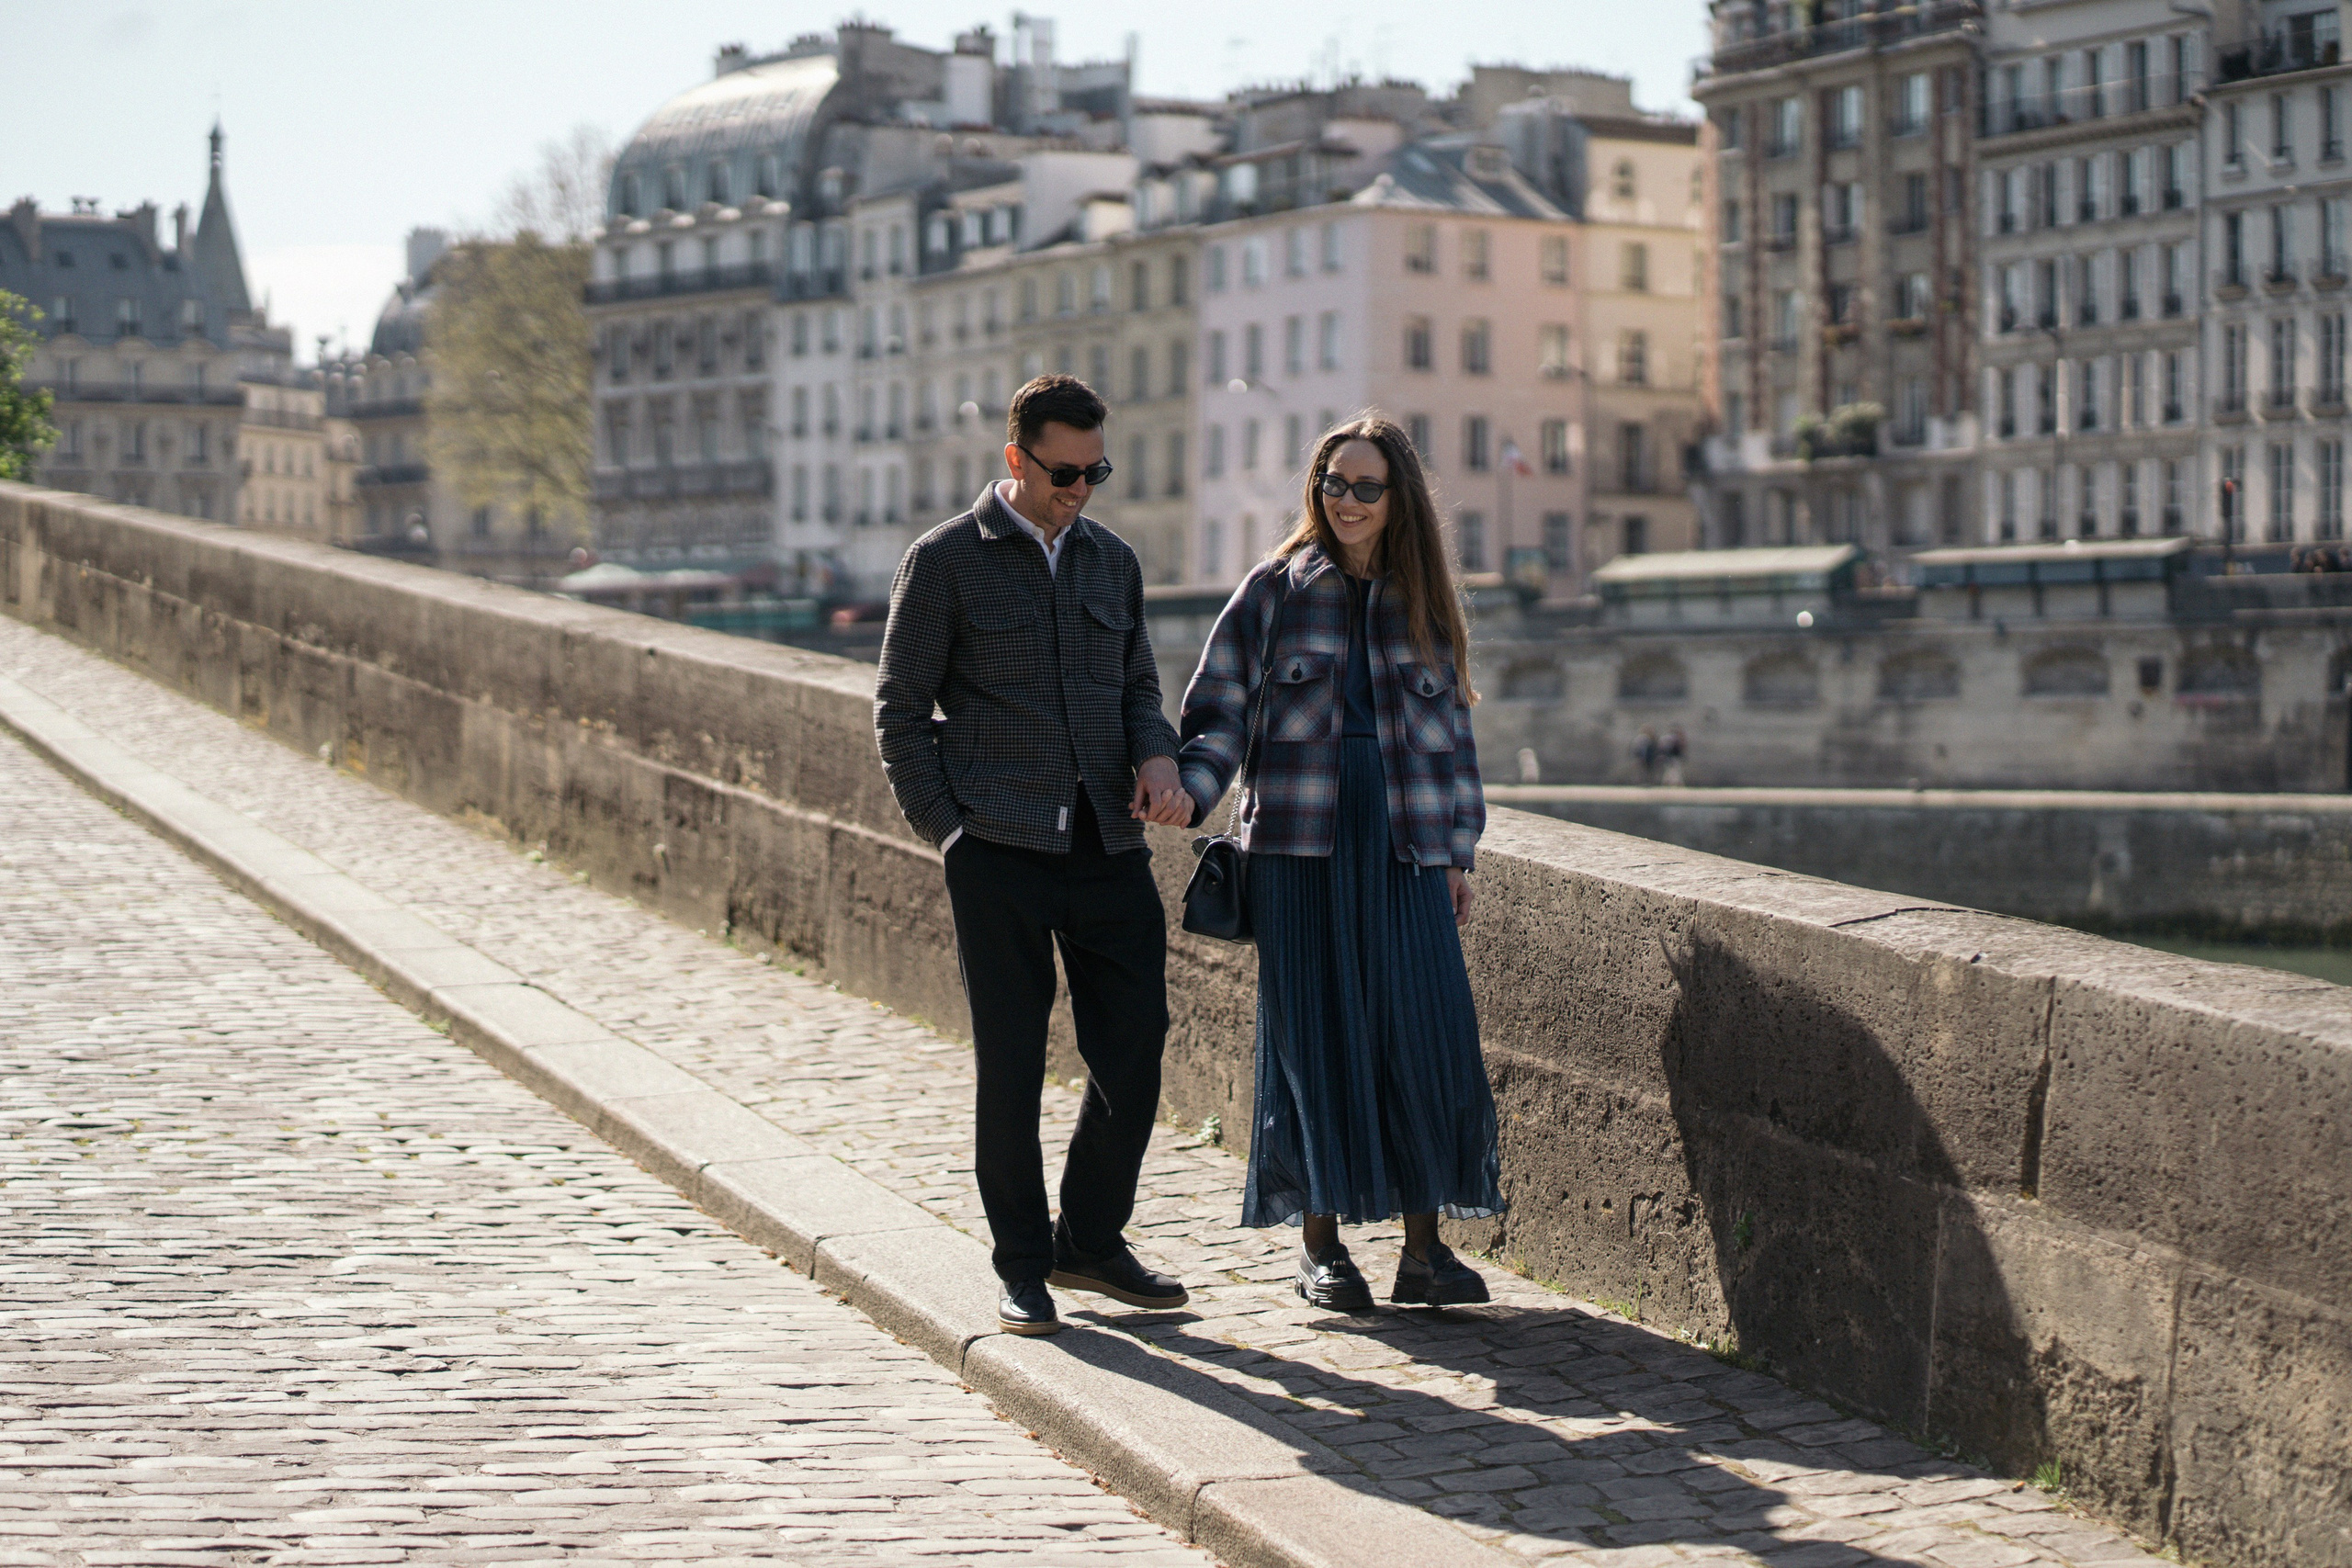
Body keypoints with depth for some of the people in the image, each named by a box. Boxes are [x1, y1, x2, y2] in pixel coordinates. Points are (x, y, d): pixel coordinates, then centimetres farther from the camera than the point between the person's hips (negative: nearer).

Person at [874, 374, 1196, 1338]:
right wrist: (945, 833, -6)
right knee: (1010, 1065, 1)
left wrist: (1158, 756, 0)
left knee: (1134, 1047, 3)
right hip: (998, 851, -4)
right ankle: (1022, 1266, 13)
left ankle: (1091, 1242, 21)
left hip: (1109, 844, 5)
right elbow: (900, 711, 2)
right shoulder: (946, 562, 0)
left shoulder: (1112, 561, 16)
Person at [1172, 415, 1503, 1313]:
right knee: (1313, 1037, -1)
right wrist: (1182, 794, -15)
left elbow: (1451, 731, 16)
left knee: (1426, 1032, -6)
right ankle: (1319, 1245, 11)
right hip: (1299, 843, -2)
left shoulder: (1424, 603, 12)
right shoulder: (1275, 591, 4)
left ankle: (1423, 1249, 1)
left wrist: (1460, 852, 12)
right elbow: (1220, 710, 2)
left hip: (1404, 844, 2)